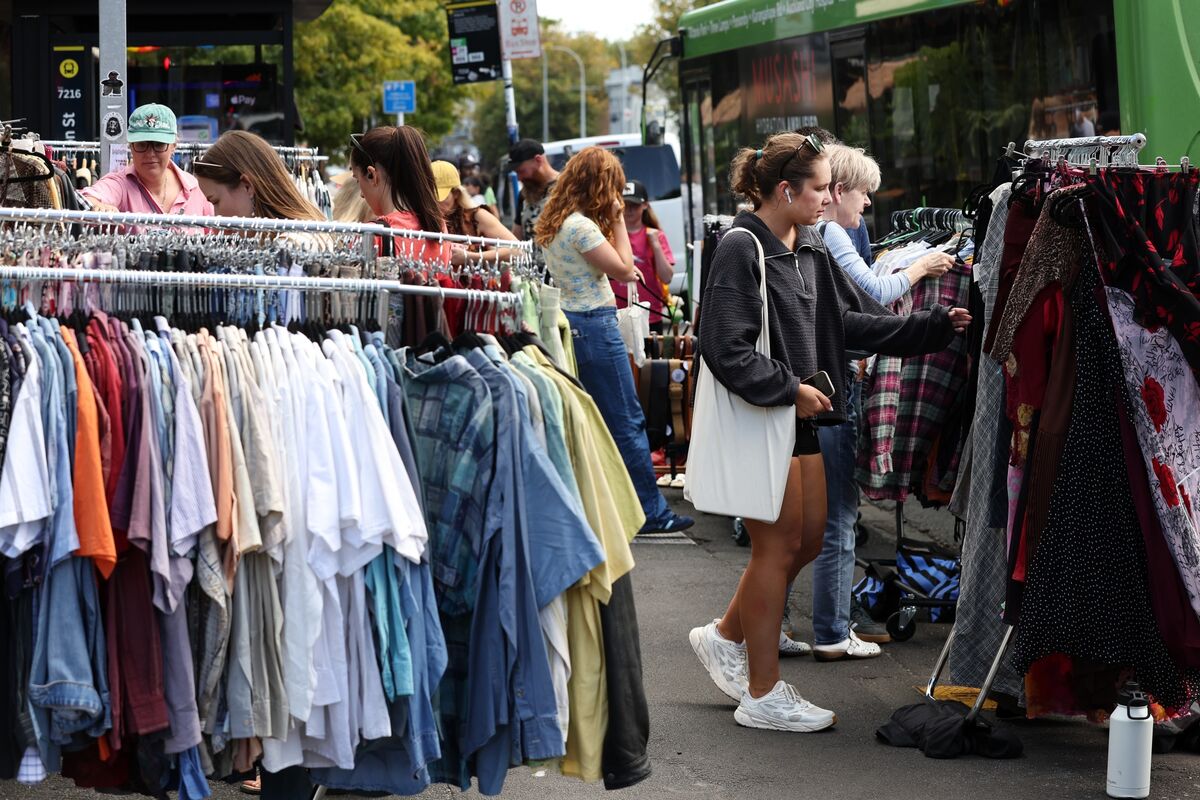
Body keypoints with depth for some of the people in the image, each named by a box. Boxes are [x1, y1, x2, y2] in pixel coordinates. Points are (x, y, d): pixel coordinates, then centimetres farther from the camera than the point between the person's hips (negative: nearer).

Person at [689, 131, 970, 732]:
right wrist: (790, 389, -19)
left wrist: (938, 325, 3)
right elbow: (726, 350, -22)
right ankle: (763, 695, 10)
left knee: (808, 539, 13)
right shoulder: (741, 251, -17)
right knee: (780, 545, -1)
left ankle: (725, 637, 31)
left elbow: (857, 321, 10)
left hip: (799, 415, 9)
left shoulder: (810, 251, 10)